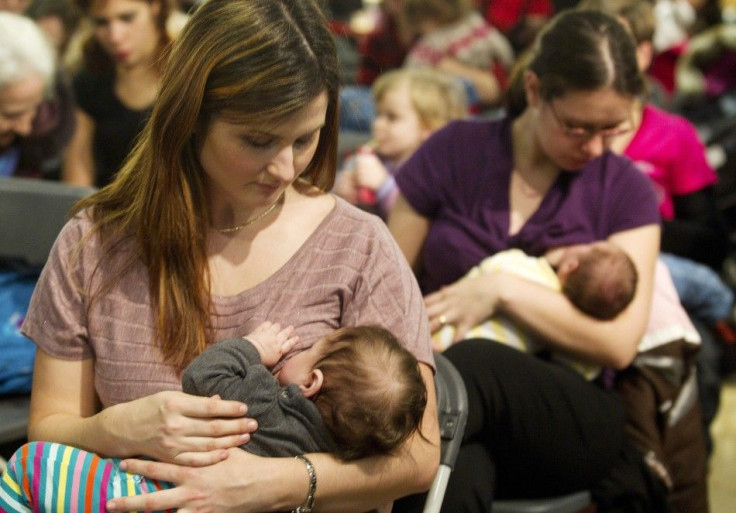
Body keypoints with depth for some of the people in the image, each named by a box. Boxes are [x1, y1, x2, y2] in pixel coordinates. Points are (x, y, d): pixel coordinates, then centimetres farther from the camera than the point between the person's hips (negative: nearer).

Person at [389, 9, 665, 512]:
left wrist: (502, 289, -14)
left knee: (471, 366, -36)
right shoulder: (455, 152, 5)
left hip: (573, 421, 1)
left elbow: (620, 343, -3)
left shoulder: (626, 190, 6)